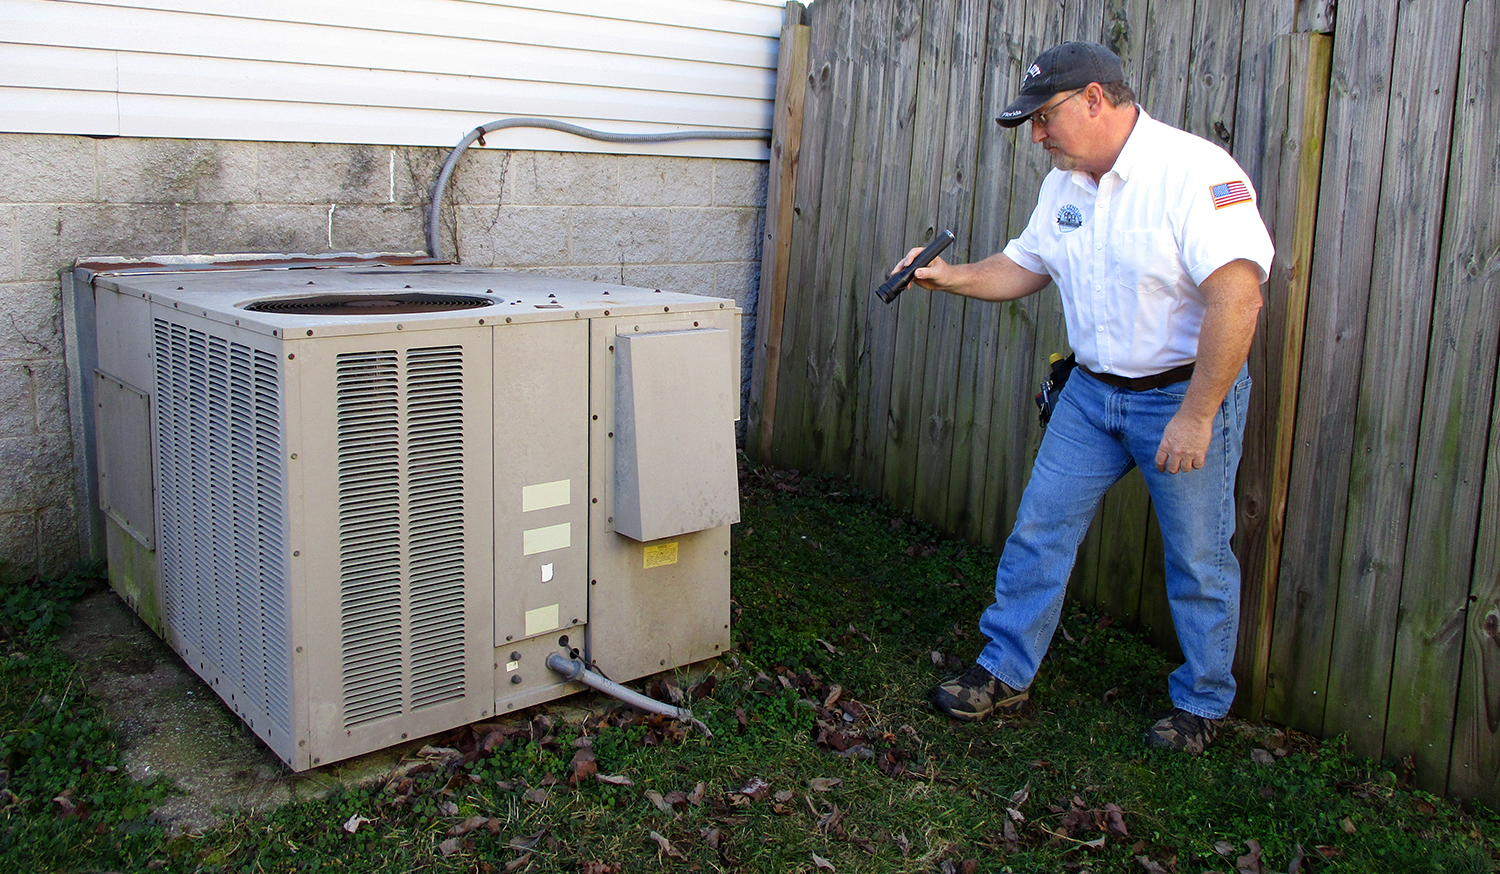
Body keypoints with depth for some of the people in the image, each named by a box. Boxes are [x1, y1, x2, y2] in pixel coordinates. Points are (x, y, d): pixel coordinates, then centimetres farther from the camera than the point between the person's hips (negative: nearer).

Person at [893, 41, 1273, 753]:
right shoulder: (1063, 185, 5)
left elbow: (1236, 297, -27)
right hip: (1092, 392, 7)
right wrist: (948, 277, 0)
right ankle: (1005, 674, 19)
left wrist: (1195, 417, -26)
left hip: (1186, 394, -6)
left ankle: (1201, 706, 25)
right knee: (1039, 530, 6)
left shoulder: (1194, 170, -21)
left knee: (1198, 561, 6)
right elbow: (1024, 268, 17)